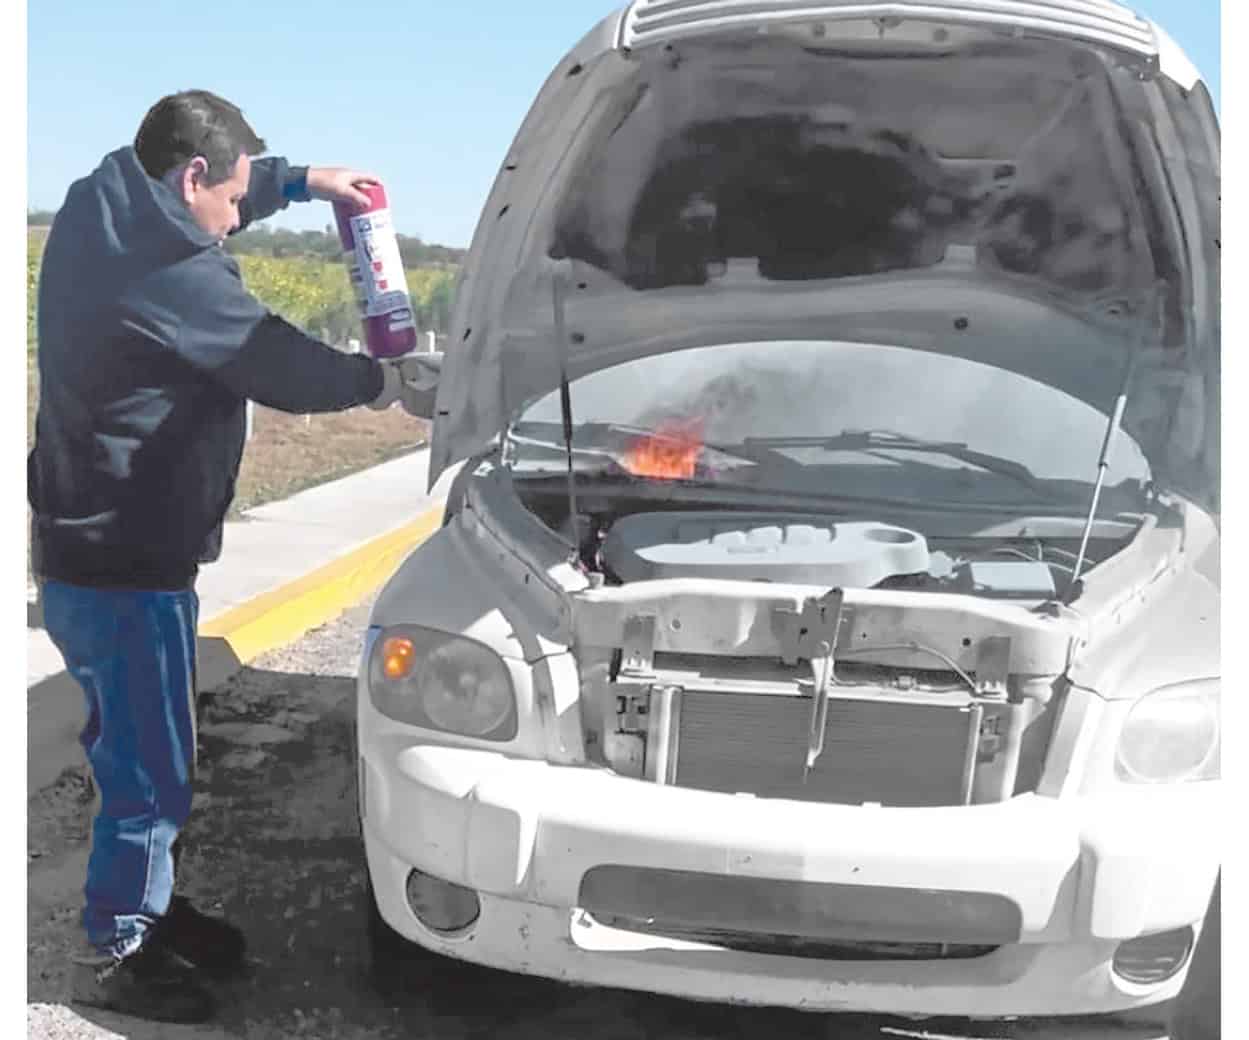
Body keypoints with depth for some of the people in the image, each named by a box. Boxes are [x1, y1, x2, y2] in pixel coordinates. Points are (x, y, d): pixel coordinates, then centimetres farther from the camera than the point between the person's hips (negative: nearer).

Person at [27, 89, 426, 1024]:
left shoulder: (99, 210, 5)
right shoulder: (169, 272, -23)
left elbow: (190, 206, 27)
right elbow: (284, 369, -13)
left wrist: (300, 180, 18)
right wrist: (382, 381, 5)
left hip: (86, 546, 10)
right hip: (125, 568, -10)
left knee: (138, 753, 21)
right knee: (150, 770, 4)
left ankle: (151, 909, 36)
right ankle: (115, 952, 19)